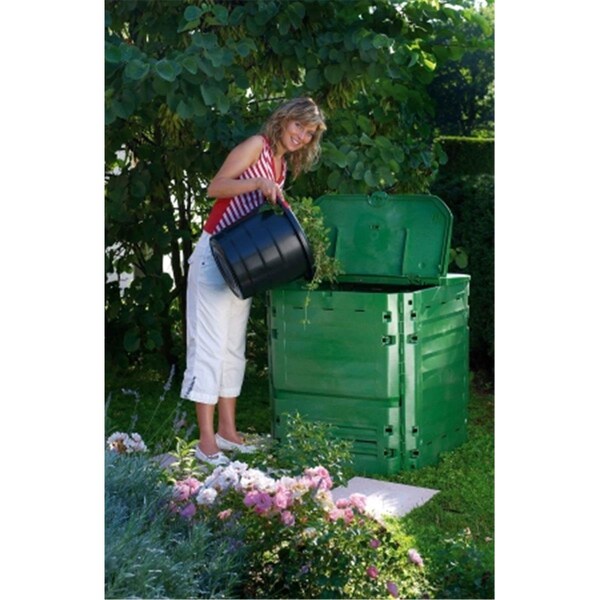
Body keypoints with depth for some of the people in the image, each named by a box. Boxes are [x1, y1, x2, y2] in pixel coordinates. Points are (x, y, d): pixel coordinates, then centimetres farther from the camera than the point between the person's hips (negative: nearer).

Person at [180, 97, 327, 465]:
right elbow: (215, 188, -19)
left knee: (234, 346, 10)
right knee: (210, 343, -8)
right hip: (215, 254, -8)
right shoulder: (257, 146, -7)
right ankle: (207, 442, -9)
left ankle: (227, 431, 16)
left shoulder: (284, 165, 16)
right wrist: (259, 183, -29)